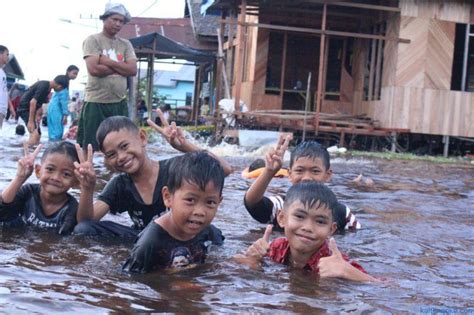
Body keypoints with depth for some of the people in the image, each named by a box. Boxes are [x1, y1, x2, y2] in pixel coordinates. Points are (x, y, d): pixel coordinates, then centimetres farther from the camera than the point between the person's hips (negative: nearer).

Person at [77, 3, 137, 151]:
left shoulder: (126, 44, 13)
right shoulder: (93, 40, -1)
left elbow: (132, 70, -1)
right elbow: (94, 69, -15)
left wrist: (107, 61, -8)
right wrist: (120, 66, -5)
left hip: (120, 103, 5)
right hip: (96, 102, -5)